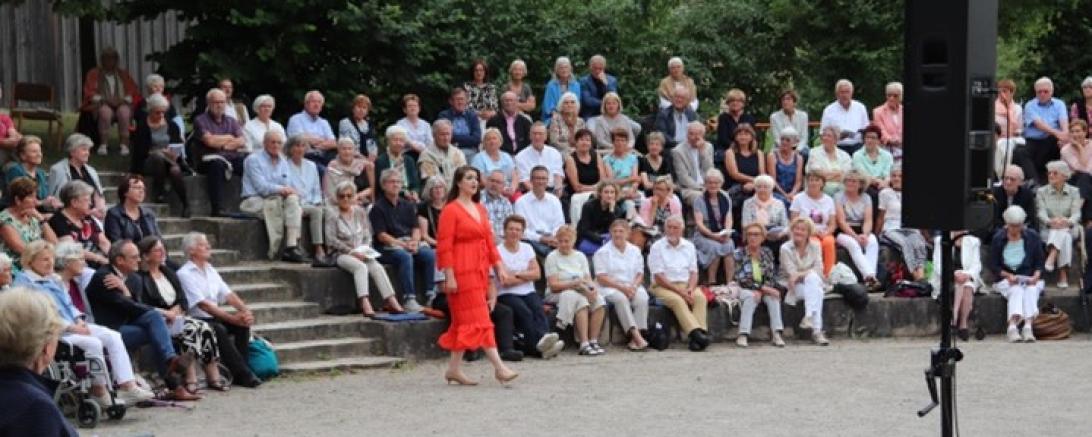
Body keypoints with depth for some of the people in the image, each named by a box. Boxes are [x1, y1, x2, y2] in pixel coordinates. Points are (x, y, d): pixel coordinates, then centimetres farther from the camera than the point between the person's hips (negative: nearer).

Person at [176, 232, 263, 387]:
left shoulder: (210, 270, 15)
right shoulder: (184, 274, -9)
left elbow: (228, 294, 8)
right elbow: (203, 304, -19)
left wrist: (246, 310, -13)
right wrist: (232, 318, -25)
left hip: (213, 318, 7)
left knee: (243, 324, -16)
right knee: (219, 330, -33)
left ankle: (238, 373, -17)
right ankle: (243, 374, -30)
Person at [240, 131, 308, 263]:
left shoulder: (283, 161, 18)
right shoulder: (254, 159, -1)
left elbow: (288, 187, 12)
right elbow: (260, 186, -13)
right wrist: (281, 189, -24)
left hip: (278, 199, 5)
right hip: (255, 200, -5)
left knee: (292, 199, -27)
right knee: (275, 201, -37)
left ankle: (292, 246, -38)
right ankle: (274, 251, -35)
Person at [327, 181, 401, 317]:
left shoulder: (360, 212, 15)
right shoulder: (332, 214, 0)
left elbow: (367, 236, 15)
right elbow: (331, 240, -8)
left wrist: (365, 249, -6)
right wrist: (351, 251, -15)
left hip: (361, 253, 4)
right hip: (341, 254, -4)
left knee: (377, 267, -25)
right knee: (360, 266, -35)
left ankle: (391, 301, -34)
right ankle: (365, 304, -48)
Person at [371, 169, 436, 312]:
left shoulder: (408, 206, 20)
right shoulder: (378, 208, 2)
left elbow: (416, 229, 13)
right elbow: (381, 235, -6)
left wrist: (415, 242, -10)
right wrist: (403, 244, -16)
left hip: (411, 242, 5)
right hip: (388, 246, -5)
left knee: (430, 255, -23)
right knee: (405, 257, -35)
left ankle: (431, 295, -25)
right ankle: (409, 299, -37)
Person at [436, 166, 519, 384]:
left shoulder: (480, 210, 16)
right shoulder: (450, 211, -7)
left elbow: (489, 241, 19)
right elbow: (444, 247, -11)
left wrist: (498, 267, 11)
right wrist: (449, 276, -16)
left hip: (480, 271, 8)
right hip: (463, 272, -8)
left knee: (464, 321, 10)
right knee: (480, 319, -10)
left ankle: (454, 369, 16)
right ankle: (499, 367, -13)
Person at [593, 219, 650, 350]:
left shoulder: (635, 251, 16)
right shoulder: (603, 252, 4)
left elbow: (640, 274, 13)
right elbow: (601, 278, -5)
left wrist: (633, 287, -10)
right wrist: (622, 287, -16)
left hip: (632, 287, 3)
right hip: (610, 288, -3)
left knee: (642, 298, -30)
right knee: (621, 298, -36)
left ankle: (635, 339, -35)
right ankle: (636, 336, -44)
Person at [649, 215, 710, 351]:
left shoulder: (689, 246, 13)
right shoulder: (657, 247, -1)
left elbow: (693, 272, 11)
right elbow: (658, 277, -8)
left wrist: (690, 289, -11)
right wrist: (680, 291, -16)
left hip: (686, 285, 4)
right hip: (663, 287, -3)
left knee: (700, 297, -26)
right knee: (677, 300, -33)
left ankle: (701, 332, -37)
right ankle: (695, 333, -42)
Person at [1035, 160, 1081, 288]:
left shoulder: (1074, 192, 8)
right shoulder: (1041, 191, 9)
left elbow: (1076, 213, -5)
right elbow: (1041, 212, -6)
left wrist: (1068, 221, -30)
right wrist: (1050, 221, -30)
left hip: (1069, 229, 0)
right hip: (1047, 230, 0)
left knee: (1062, 232, -37)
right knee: (1064, 237, -34)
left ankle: (1051, 258, -52)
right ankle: (1063, 274, -45)